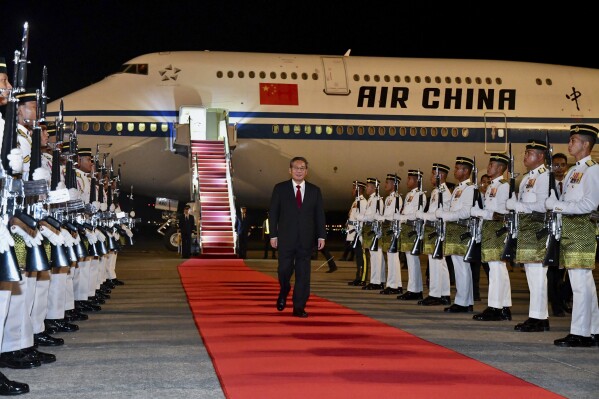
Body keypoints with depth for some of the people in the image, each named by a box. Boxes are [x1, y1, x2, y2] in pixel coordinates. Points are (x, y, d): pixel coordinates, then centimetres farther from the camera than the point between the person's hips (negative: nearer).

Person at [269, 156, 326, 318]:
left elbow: (320, 215, 8)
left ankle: (299, 308, 6)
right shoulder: (280, 188, 3)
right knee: (284, 269, -1)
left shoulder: (315, 190, 8)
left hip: (306, 239, 1)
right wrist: (273, 235, -4)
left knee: (303, 273, 1)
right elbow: (273, 213, 2)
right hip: (286, 238, -1)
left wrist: (321, 236, 1)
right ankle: (284, 292, 31)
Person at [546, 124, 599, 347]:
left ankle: (580, 333, -8)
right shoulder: (573, 171, 19)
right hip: (569, 230, 9)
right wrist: (554, 204, 4)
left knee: (580, 282, -10)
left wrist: (558, 206, -17)